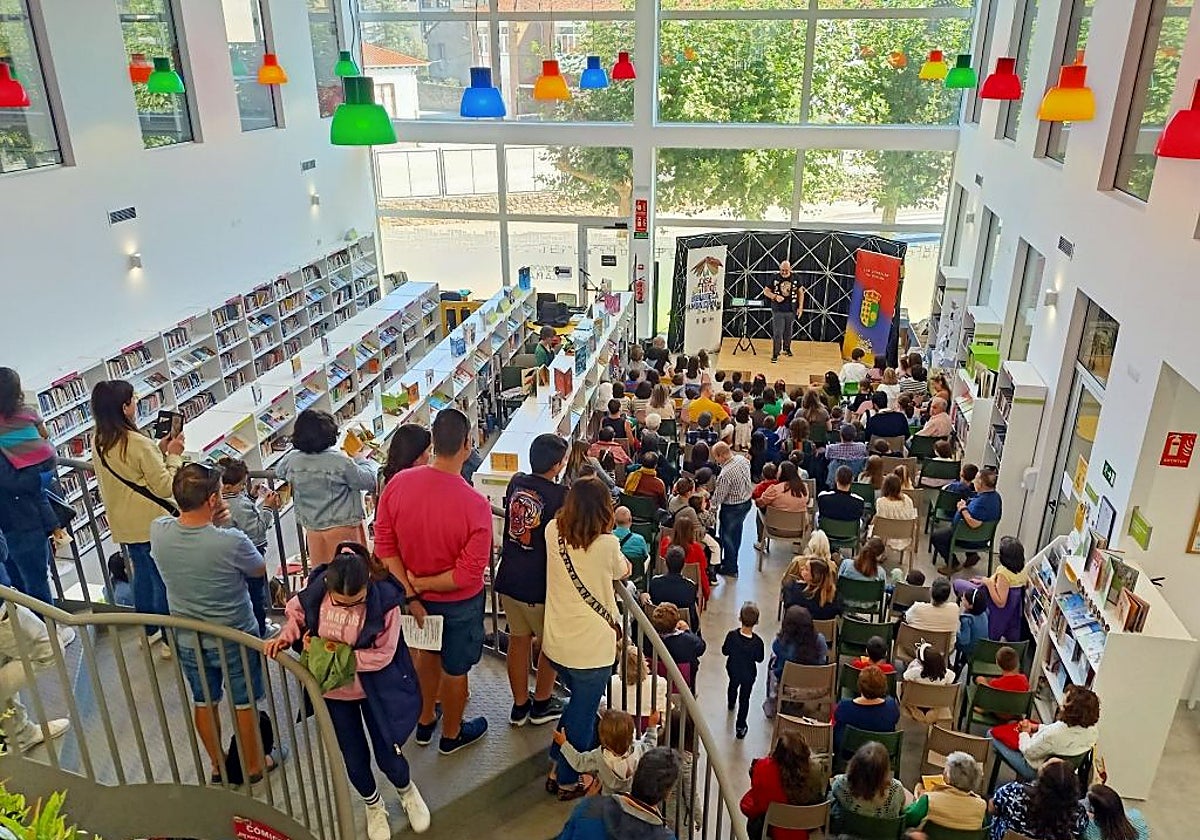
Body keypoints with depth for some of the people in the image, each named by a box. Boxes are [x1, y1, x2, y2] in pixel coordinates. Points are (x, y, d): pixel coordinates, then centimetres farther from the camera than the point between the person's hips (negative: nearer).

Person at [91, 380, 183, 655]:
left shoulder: (98, 443, 0)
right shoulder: (138, 444, -24)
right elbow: (165, 487, -20)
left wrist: (158, 451, 7)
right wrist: (173, 456, -10)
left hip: (123, 524, 8)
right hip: (152, 523, -7)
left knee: (142, 575, 22)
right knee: (165, 581, 6)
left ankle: (150, 631, 36)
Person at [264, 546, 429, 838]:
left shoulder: (385, 600, -28)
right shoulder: (314, 593, -21)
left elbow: (383, 655, -21)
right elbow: (296, 614, 2)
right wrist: (286, 636, -18)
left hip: (375, 689, -2)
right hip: (334, 691, 2)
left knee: (387, 755, 8)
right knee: (354, 759, 14)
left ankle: (407, 792, 44)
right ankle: (373, 806, 46)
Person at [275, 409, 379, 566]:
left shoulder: (291, 460, -6)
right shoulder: (340, 461, -21)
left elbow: (278, 472, 17)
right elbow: (370, 481, -14)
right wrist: (362, 458, 2)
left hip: (312, 528, 5)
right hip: (343, 528, -4)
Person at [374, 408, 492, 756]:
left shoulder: (398, 483, -19)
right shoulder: (475, 504, -32)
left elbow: (385, 546, -12)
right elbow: (468, 574, -28)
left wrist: (411, 594, -9)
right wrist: (421, 584, -15)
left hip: (419, 596, 4)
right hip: (458, 602, -4)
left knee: (428, 652, 30)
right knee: (455, 669, 20)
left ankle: (425, 722, 52)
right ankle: (452, 734, 45)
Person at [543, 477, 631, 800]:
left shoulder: (553, 532, -10)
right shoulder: (606, 545, -21)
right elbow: (623, 571, 1)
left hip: (557, 643, 5)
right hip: (592, 648, -5)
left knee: (579, 704, 28)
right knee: (583, 716, 15)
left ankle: (558, 768, 40)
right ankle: (568, 781, 32)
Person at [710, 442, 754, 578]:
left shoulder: (725, 474, -32)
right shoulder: (742, 459, -10)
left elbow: (719, 497, -22)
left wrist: (710, 505, -4)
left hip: (732, 508, -8)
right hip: (746, 502, 8)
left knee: (727, 536, 11)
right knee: (736, 532, 24)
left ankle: (730, 568, 25)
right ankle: (731, 560, 42)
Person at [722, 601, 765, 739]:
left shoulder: (732, 635, -31)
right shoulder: (757, 641, -33)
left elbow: (724, 651, -15)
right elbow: (760, 659, -16)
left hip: (732, 670, 2)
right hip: (748, 674, -2)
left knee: (733, 685, 35)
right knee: (744, 699, 18)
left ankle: (731, 704, 65)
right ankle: (740, 728, 30)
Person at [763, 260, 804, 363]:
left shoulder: (795, 279, 1)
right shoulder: (775, 279, -4)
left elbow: (800, 292, 8)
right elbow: (766, 291, 0)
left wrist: (800, 307, 2)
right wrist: (775, 296, -18)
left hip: (791, 311, 2)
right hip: (778, 311, -2)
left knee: (788, 332, 17)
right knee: (777, 333, -6)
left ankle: (786, 348, 39)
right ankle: (775, 355, -2)